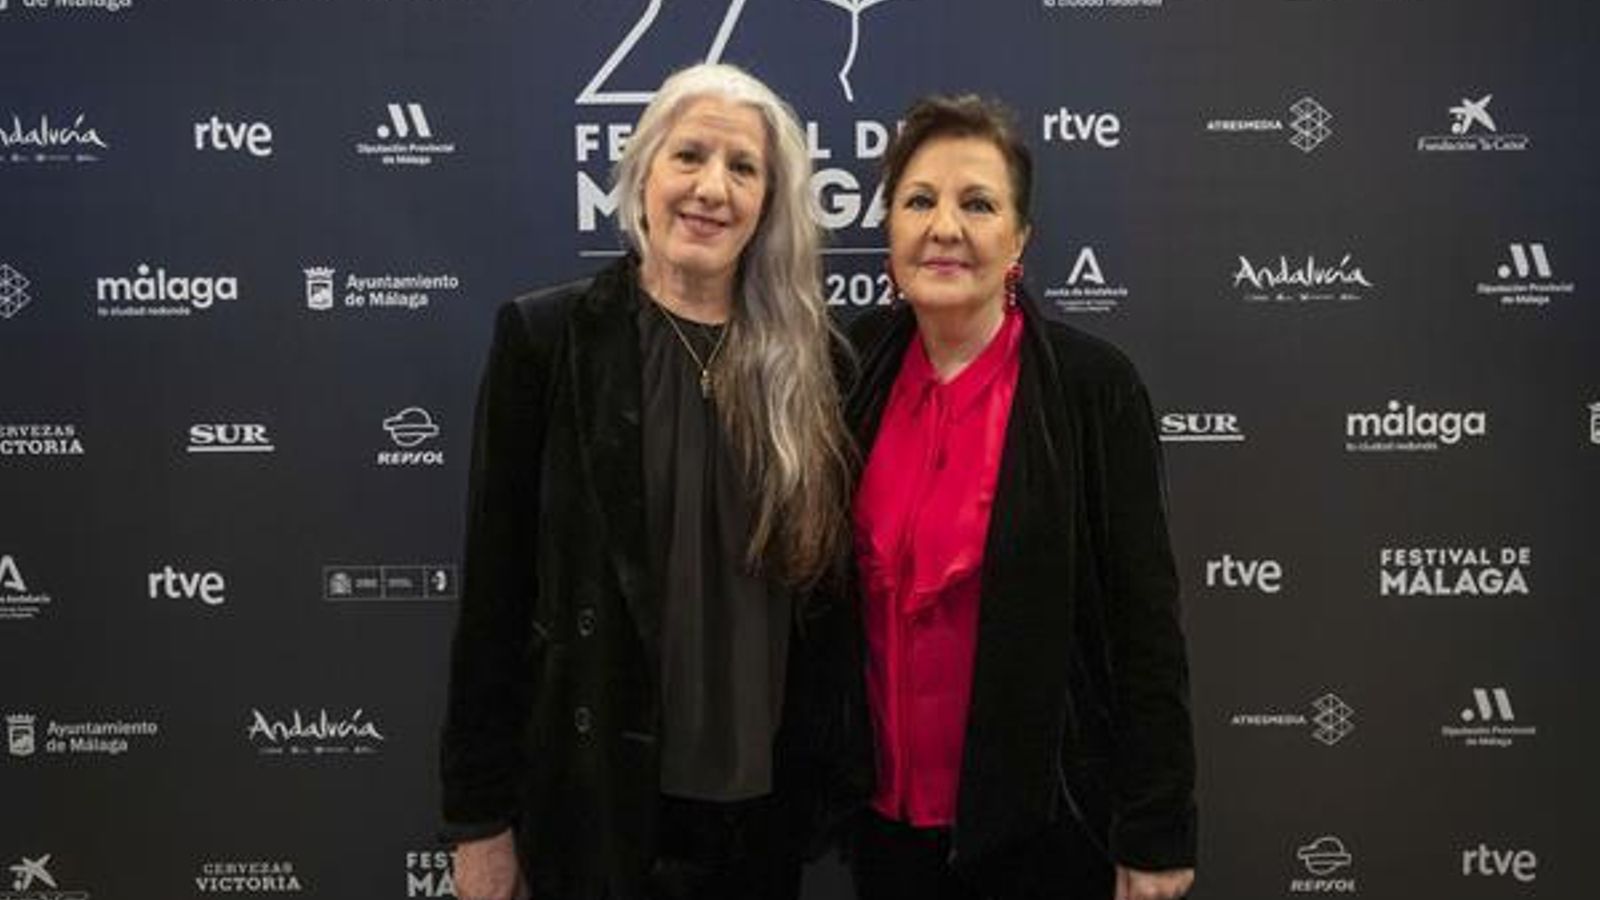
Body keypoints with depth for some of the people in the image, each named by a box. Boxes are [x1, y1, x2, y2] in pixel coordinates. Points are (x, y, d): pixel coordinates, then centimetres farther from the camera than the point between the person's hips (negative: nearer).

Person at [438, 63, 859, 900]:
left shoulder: (806, 355, 0)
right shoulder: (547, 335, -8)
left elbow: (826, 576, 6)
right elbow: (495, 584, -7)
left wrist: (835, 769, 6)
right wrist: (478, 810, -6)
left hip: (765, 794, 3)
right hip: (599, 791, -3)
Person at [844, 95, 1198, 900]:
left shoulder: (1093, 385, -13)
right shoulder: (856, 364, -2)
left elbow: (1143, 618, -11)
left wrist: (1155, 832, -9)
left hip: (1043, 818, -3)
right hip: (887, 809, 4)